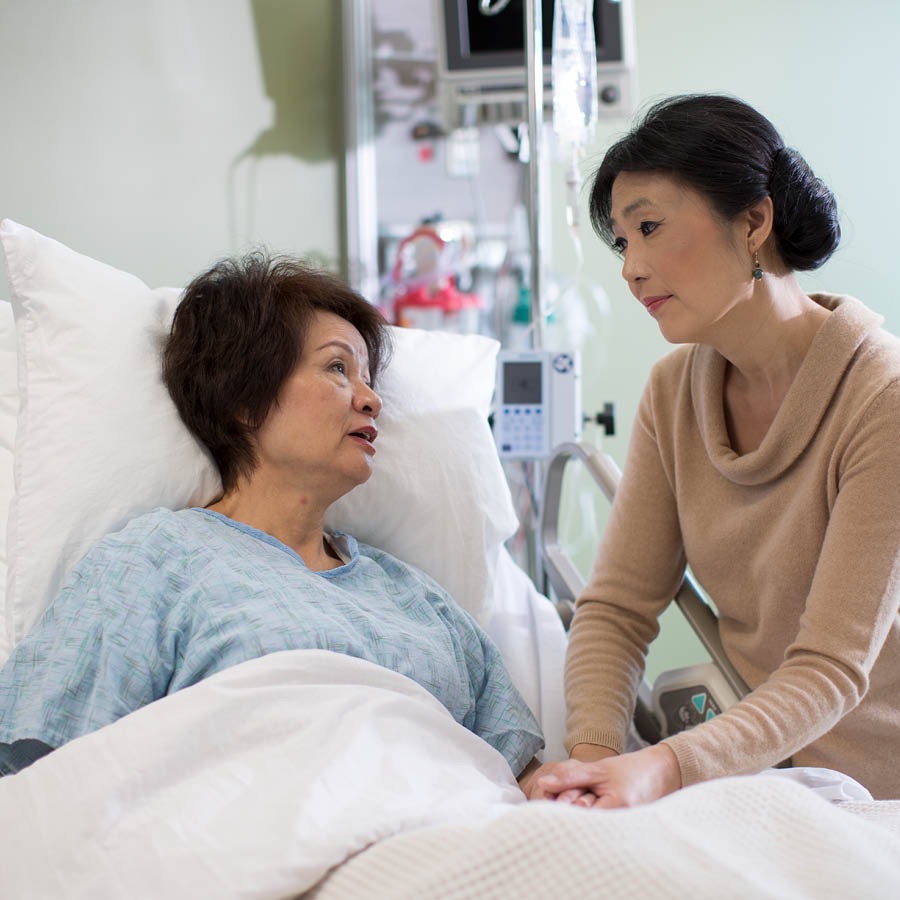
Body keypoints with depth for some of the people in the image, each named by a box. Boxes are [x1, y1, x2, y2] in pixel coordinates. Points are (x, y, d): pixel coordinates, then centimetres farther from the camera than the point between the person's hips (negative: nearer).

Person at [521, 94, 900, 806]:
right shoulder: (675, 392, 2)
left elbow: (832, 667, -21)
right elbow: (619, 605, -1)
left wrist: (666, 767, -35)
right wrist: (592, 748, -20)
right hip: (750, 770, 5)